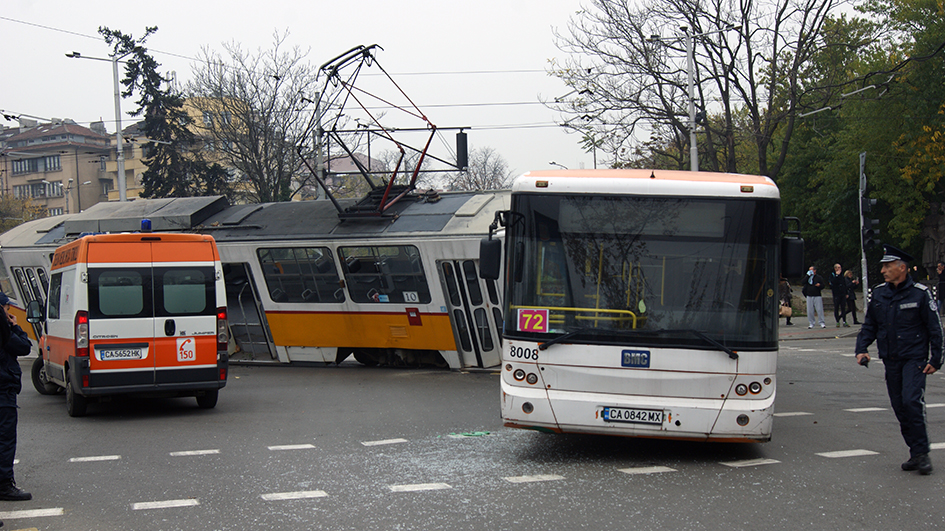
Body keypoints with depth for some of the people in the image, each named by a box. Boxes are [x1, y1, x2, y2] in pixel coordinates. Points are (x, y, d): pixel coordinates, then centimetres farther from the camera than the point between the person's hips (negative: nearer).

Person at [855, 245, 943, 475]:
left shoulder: (920, 294, -6)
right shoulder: (878, 293, 7)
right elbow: (869, 326, 14)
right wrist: (861, 349, 0)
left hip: (914, 359, -5)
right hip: (891, 360, 5)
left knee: (912, 401, -18)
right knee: (899, 407, 5)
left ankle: (922, 453, -9)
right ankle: (916, 454, 14)